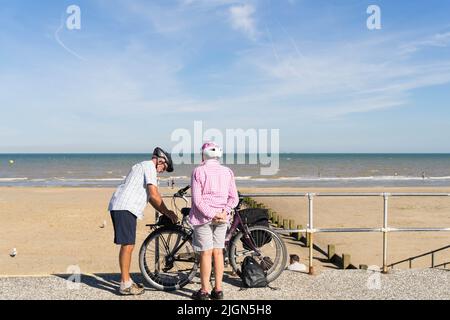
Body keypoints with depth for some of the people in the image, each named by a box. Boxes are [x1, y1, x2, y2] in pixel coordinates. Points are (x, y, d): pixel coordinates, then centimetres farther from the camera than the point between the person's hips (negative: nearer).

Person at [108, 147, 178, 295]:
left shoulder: (142, 166, 27)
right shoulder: (149, 166, -4)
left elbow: (150, 197, 25)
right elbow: (154, 194, -13)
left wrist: (166, 213, 18)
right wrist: (167, 212, -3)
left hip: (120, 207, 11)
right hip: (125, 208, -11)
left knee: (128, 245, 14)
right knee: (128, 245, -7)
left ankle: (127, 280, 21)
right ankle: (125, 284, -2)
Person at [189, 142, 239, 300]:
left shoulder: (199, 171, -7)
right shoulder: (228, 171, 6)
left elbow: (197, 199, -14)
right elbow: (234, 198, 3)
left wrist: (211, 214, -14)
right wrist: (224, 211, -7)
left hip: (203, 217, -4)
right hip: (222, 218, 4)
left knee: (206, 253, 1)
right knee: (218, 253, 10)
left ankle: (204, 291, 10)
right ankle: (218, 290, 16)